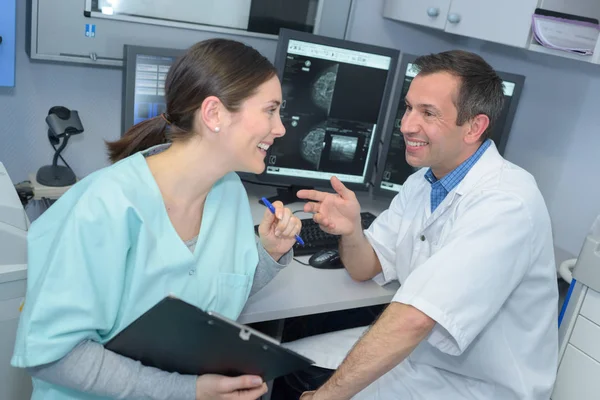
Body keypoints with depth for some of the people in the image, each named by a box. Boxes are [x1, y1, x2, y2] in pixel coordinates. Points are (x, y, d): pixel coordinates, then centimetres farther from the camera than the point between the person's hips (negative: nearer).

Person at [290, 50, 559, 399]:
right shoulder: (423, 181, 1)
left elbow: (415, 319, -33)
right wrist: (350, 231, -18)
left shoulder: (505, 202, -26)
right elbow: (366, 268, 4)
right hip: (415, 350, 7)